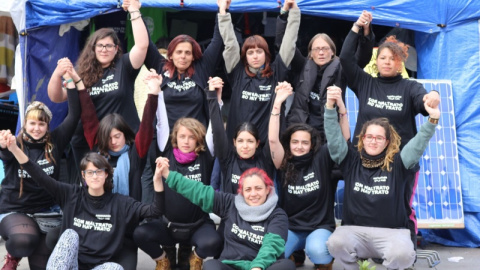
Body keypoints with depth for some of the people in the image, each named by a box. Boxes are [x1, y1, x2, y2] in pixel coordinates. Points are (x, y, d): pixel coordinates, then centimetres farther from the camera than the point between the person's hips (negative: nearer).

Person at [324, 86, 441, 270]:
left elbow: (418, 144, -9)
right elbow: (334, 138, -3)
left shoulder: (397, 163, 2)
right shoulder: (352, 161, 6)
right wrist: (330, 107, -16)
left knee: (402, 254, -33)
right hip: (354, 230, 1)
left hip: (391, 232, -1)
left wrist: (433, 119, -26)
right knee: (336, 243, -32)